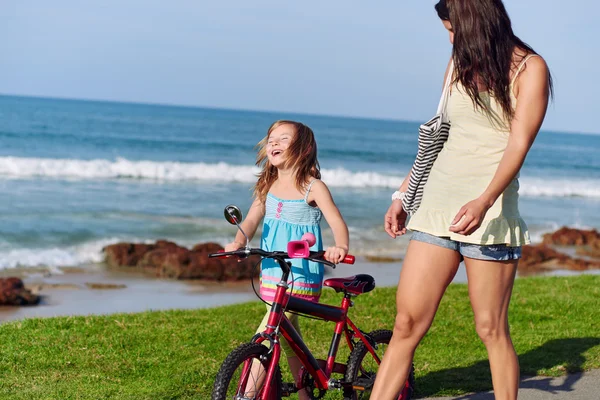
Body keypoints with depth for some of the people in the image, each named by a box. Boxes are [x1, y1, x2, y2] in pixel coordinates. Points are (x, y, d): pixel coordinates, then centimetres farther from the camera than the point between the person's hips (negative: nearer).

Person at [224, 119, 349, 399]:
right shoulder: (268, 186, 10)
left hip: (301, 274, -7)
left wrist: (340, 247, -36)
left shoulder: (313, 187, -7)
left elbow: (337, 222, -15)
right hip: (272, 270, 7)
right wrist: (239, 242, -18)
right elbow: (251, 219, 2)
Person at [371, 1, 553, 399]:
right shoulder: (459, 64, 18)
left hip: (488, 208, -5)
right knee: (407, 324, 0)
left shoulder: (529, 68, -1)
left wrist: (485, 201, -27)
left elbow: (519, 144, -13)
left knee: (491, 329, -1)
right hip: (437, 202, 5)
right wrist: (403, 195, 18)